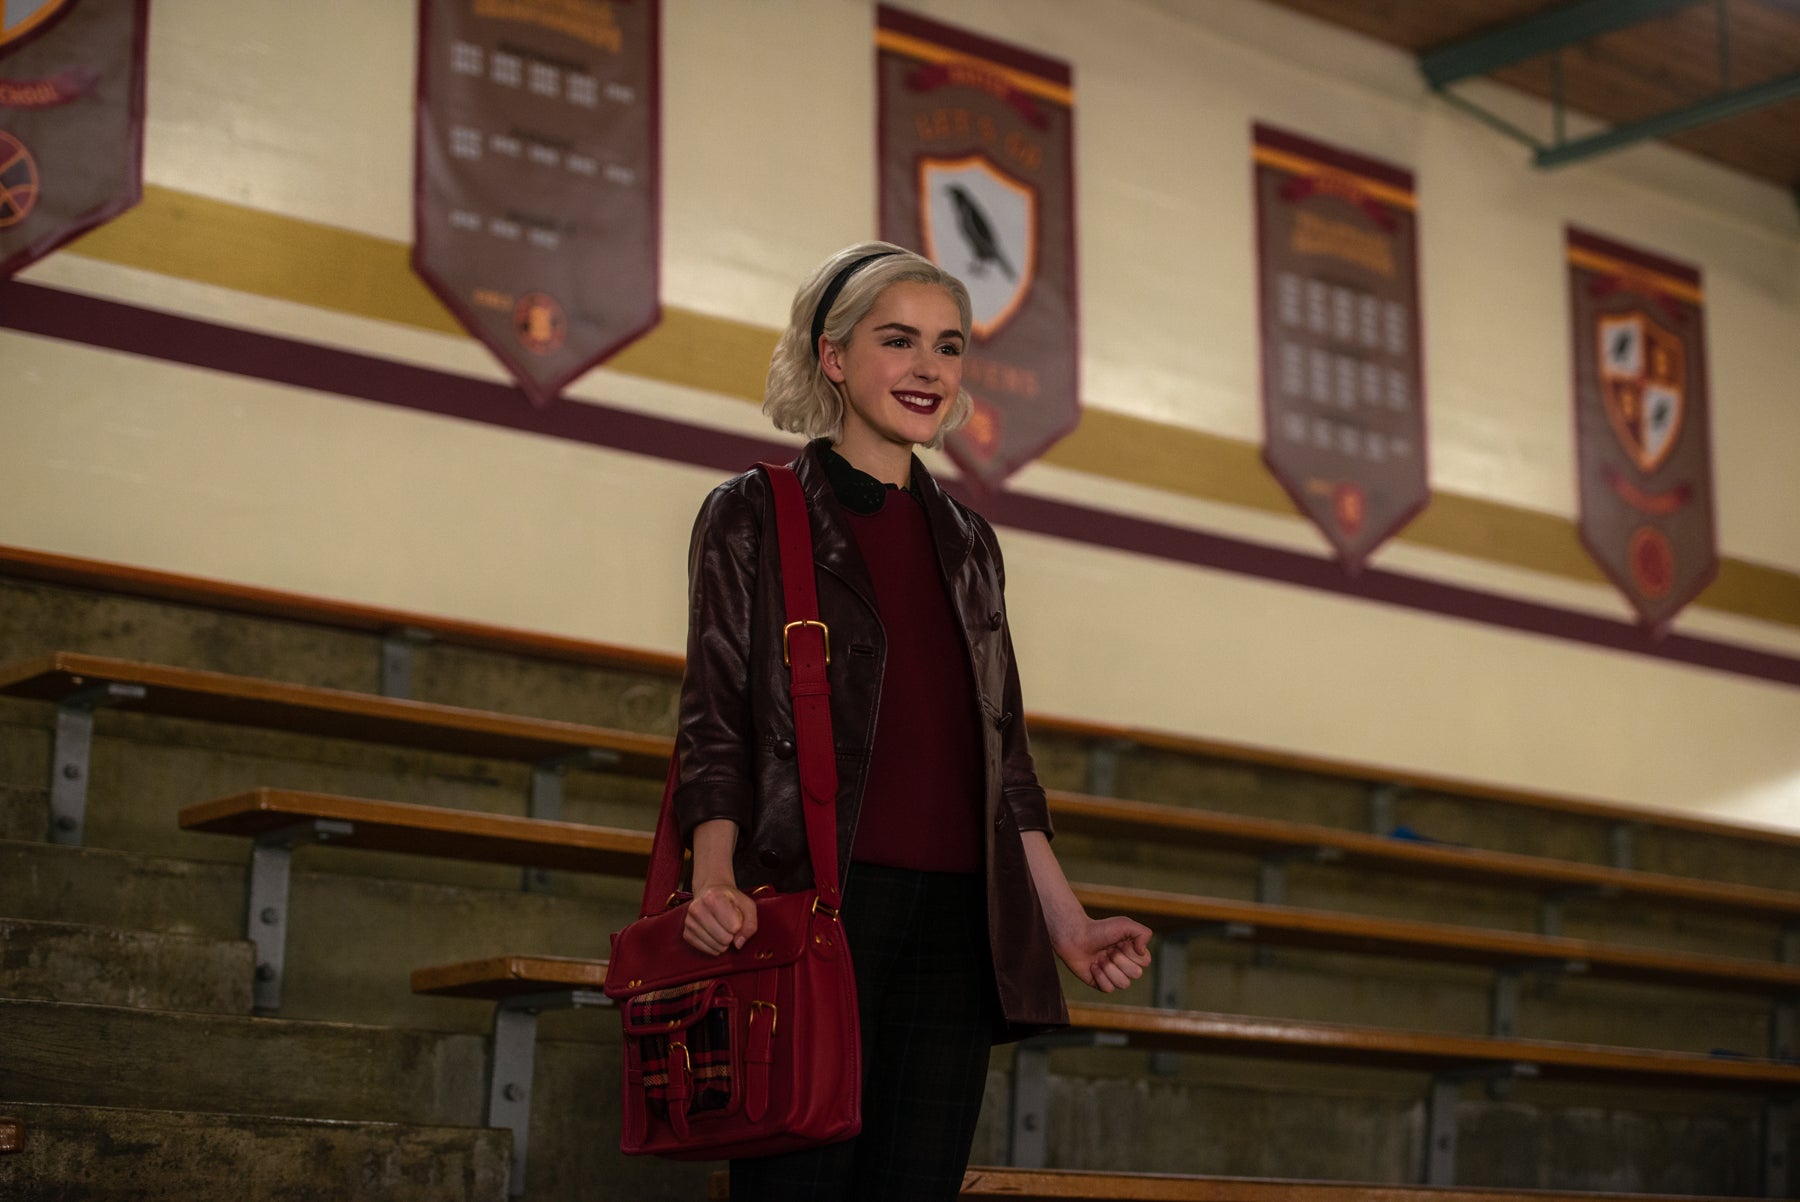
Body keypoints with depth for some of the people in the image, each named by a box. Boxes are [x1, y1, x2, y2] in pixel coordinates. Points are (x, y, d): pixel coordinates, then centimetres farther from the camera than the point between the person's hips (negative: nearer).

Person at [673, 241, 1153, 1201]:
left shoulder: (967, 542, 19)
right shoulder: (754, 516, 4)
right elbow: (714, 724, -2)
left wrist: (1068, 922, 12)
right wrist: (715, 880, -19)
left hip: (955, 917, 5)